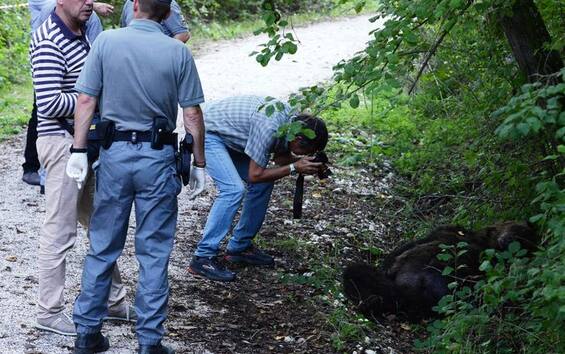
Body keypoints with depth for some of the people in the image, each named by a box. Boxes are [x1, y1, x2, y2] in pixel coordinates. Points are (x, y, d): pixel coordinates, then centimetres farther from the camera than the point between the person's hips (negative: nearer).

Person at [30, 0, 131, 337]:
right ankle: (50, 312, 11)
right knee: (60, 233, -1)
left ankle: (114, 300, 31)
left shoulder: (82, 34, 10)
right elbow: (49, 104, -24)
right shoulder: (48, 41, -18)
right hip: (62, 142, -10)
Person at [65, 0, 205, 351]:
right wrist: (199, 163, 5)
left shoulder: (107, 41, -4)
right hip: (158, 157, -1)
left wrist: (79, 151, 1)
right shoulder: (178, 52, -6)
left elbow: (86, 100, -5)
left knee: (102, 247, 12)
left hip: (114, 152, 1)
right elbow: (192, 114, -4)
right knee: (154, 252, 6)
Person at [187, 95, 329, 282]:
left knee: (264, 184, 6)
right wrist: (294, 168, -22)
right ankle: (203, 258, -20)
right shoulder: (269, 127, -33)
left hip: (228, 136, 10)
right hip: (207, 132, -10)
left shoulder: (292, 118, -8)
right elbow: (255, 175, -25)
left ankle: (239, 246, 15)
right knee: (234, 189, -23)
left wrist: (304, 162, -9)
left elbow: (280, 157, 8)